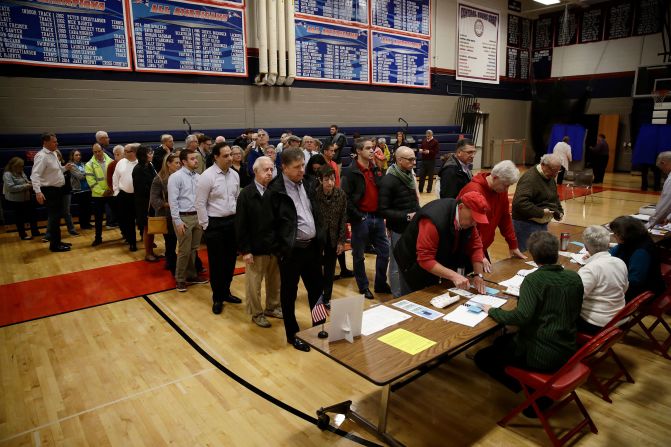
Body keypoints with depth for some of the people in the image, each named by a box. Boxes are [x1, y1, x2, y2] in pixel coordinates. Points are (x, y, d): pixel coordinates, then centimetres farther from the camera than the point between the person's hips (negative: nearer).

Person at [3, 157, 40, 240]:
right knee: (20, 218, 5)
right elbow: (11, 187, -24)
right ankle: (23, 235, 16)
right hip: (15, 201, -7)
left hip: (26, 199, 7)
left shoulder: (21, 173, 9)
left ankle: (35, 232, 23)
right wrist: (25, 186, -25)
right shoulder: (7, 175, -14)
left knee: (32, 215, 11)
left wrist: (31, 184, -1)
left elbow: (26, 182, 22)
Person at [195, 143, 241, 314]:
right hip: (215, 223, -5)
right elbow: (200, 203, -12)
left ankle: (226, 292, 32)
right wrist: (206, 225, -10)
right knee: (216, 262, 4)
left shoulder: (235, 175, 4)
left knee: (230, 259, 14)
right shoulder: (207, 176, -14)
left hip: (233, 221, 6)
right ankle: (217, 298, 20)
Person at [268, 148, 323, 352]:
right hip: (291, 250, -6)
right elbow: (269, 223, -10)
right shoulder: (275, 190, -13)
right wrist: (279, 249, -12)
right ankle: (292, 334, 25)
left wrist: (318, 240, 9)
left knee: (317, 288, 15)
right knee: (289, 293, 9)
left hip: (311, 246, 6)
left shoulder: (308, 184, 6)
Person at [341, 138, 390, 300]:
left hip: (377, 217, 6)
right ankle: (363, 287, 25)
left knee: (384, 251, 12)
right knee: (359, 255, 8)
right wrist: (357, 216, -15)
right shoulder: (350, 172, -10)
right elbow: (346, 197, -15)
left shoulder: (376, 169, 10)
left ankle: (381, 284, 29)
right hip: (361, 218, -6)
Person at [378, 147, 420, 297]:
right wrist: (406, 216, -22)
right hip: (398, 230, -7)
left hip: (412, 227, 7)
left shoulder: (410, 175, 7)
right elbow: (383, 210, -19)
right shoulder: (388, 181, -17)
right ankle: (398, 298, 22)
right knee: (397, 266, 6)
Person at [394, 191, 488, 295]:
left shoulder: (468, 219, -14)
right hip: (415, 265, -6)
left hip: (439, 261, 7)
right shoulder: (434, 219, -37)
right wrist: (453, 276, -43)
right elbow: (425, 259, -37)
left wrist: (478, 275, -18)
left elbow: (475, 246, -6)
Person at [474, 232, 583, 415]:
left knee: (482, 358, 5)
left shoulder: (533, 280, -19)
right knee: (501, 341, 25)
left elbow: (522, 317, -30)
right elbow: (573, 313, 13)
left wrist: (492, 311, -14)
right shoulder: (574, 278, 1)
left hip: (541, 355, -8)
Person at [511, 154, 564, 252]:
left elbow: (554, 197, 28)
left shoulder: (550, 177, 12)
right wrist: (541, 212, -28)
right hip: (526, 224, -10)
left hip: (543, 224, 10)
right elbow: (519, 203, -32)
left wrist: (559, 211, 9)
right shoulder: (530, 178, -20)